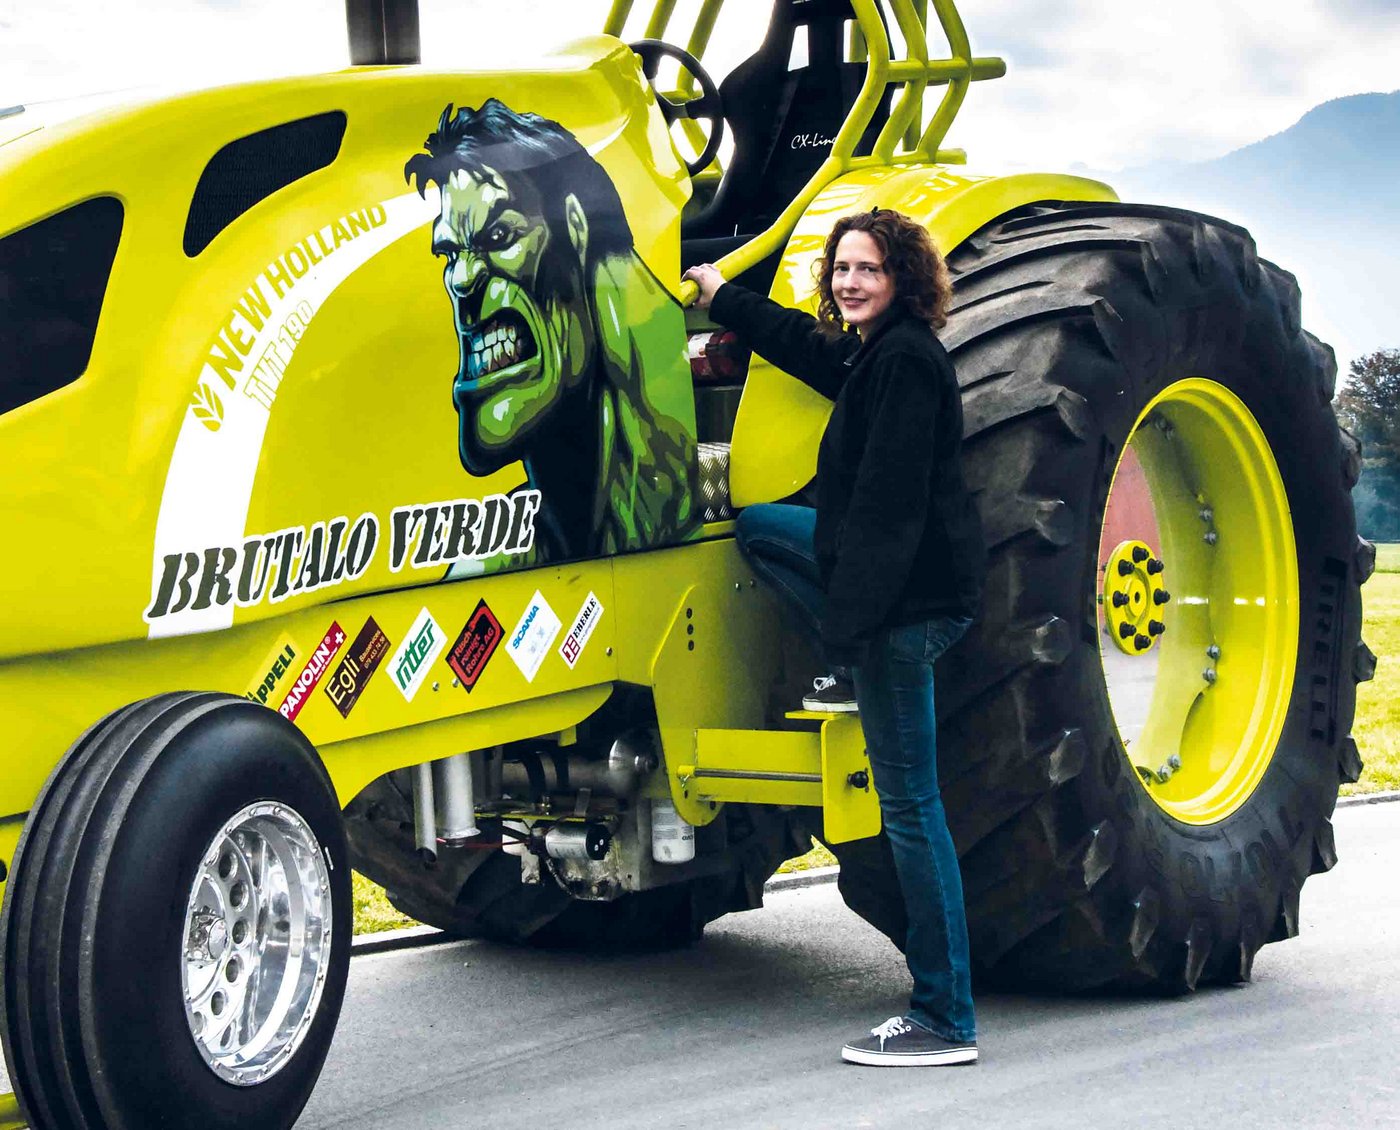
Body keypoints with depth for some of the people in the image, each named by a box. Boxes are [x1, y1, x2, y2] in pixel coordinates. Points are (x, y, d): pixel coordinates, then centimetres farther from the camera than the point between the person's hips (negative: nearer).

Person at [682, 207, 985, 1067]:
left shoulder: (905, 361, -18)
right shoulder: (872, 352, 12)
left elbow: (888, 503, -23)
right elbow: (805, 345, 37)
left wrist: (852, 616, -24)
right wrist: (725, 299, 49)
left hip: (913, 596, -10)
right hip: (896, 572, 10)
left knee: (910, 804, -7)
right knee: (760, 527, 26)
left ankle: (948, 1021, -2)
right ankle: (855, 675, 18)